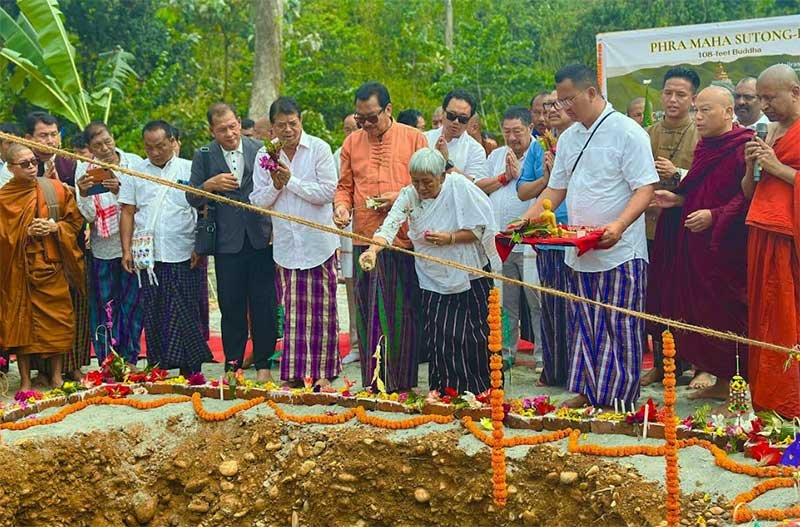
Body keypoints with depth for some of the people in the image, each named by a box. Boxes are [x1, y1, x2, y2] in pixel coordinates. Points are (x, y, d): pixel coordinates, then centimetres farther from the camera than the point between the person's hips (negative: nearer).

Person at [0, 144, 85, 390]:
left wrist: (56, 228, -10)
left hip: (51, 264, 1)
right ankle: (25, 379, 12)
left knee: (57, 318, 3)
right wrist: (27, 233, -16)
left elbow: (75, 219, 7)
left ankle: (56, 375, 16)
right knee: (21, 321, 2)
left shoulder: (54, 189, 2)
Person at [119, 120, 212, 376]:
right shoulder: (137, 172, 11)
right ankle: (158, 368, 13)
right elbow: (127, 213, 10)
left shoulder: (190, 170, 4)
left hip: (182, 257, -2)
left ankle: (190, 371, 5)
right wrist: (126, 250, 3)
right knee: (153, 315, 5)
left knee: (184, 315, -2)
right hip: (147, 256, 3)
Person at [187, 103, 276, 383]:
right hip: (227, 242, 0)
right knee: (231, 306, 6)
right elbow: (191, 198, 5)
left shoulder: (260, 150, 3)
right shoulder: (204, 157, 3)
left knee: (264, 305, 3)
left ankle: (263, 364, 14)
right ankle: (232, 363, 18)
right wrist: (210, 184, -14)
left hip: (260, 238, 0)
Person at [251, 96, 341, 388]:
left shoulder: (319, 149, -2)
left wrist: (291, 181, -11)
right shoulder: (265, 156, 7)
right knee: (292, 310, 3)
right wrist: (275, 185, -12)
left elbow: (327, 192, -10)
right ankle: (295, 374, 8)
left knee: (321, 308, 1)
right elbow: (258, 201, 7)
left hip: (318, 241, -2)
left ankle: (323, 371, 7)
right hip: (285, 243, 3)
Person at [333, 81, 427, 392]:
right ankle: (373, 384, 11)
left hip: (404, 239, -3)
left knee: (403, 315, 0)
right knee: (368, 314, 4)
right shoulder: (352, 142, 13)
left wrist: (400, 197, -11)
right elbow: (344, 186, 17)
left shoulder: (414, 138, 3)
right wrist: (341, 205, -3)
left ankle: (403, 382, 8)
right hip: (365, 240, 3)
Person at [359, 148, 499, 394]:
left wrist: (450, 238, -22)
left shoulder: (460, 188, -11)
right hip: (434, 279, 3)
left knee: (470, 337, 0)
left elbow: (481, 228, -9)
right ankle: (443, 393, 13)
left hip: (469, 274, -3)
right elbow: (390, 224, -19)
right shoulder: (409, 195, -3)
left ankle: (478, 393, 15)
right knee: (436, 339, 0)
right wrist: (373, 249, -37)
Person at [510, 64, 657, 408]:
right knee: (585, 326, 11)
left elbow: (645, 188, -14)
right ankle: (586, 392, 20)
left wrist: (619, 225, -29)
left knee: (618, 327, -3)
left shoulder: (627, 132, -8)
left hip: (620, 252, -7)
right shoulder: (568, 138, 14)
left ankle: (619, 400, 3)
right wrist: (526, 221, 7)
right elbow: (556, 189, 21)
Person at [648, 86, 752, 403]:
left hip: (726, 247, -8)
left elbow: (748, 199, -18)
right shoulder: (705, 148, 15)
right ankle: (720, 381, 19)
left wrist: (713, 216, -25)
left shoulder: (743, 149, -12)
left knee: (726, 317, -4)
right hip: (698, 246, 8)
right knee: (704, 316, 10)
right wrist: (678, 199, 9)